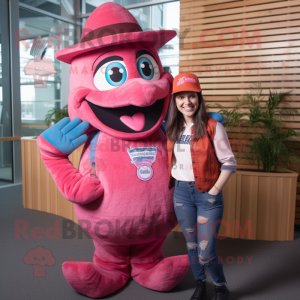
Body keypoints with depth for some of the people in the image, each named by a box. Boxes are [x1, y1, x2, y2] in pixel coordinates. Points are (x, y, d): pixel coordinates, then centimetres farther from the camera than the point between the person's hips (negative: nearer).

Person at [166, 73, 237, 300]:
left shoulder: (212, 127, -12)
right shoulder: (173, 128, 4)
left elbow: (229, 164, -10)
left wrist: (214, 192, -12)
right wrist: (173, 185, 4)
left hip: (207, 194, -4)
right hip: (181, 194, 5)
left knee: (206, 253, 0)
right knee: (191, 247, 17)